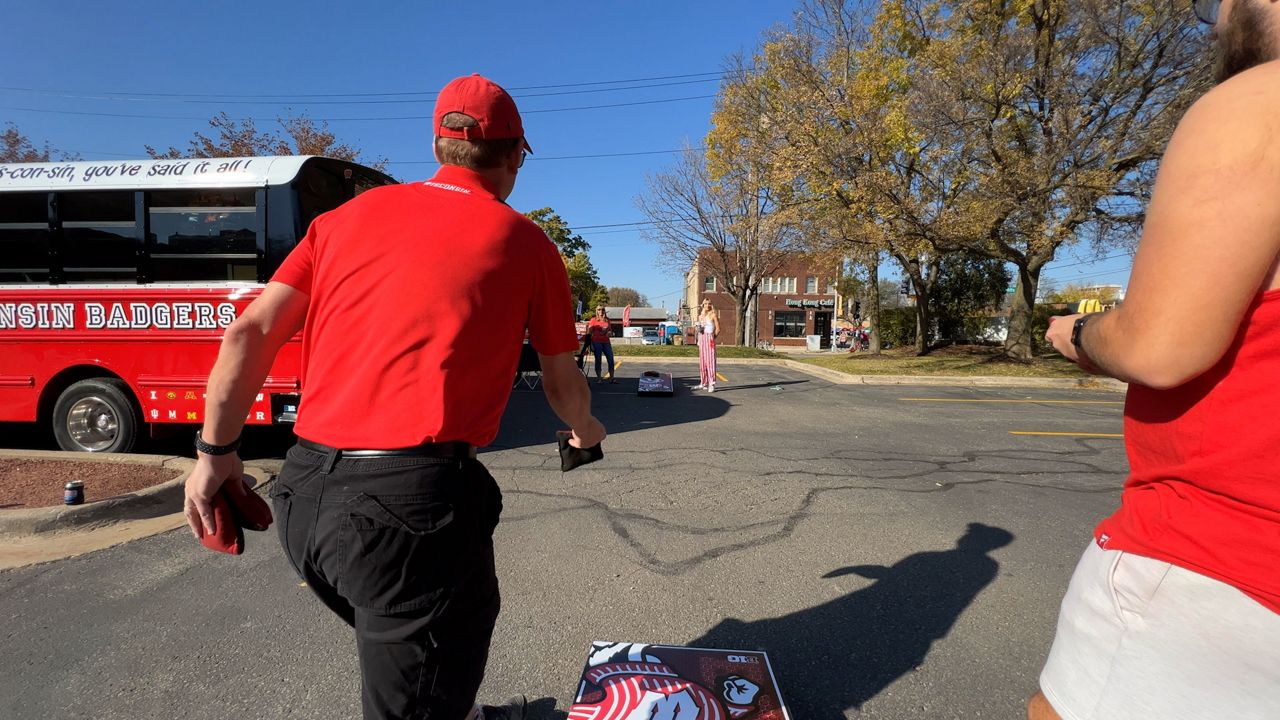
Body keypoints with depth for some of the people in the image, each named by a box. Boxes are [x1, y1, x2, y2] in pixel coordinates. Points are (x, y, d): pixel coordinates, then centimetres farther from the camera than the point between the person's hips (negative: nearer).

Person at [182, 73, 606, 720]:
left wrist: (216, 452, 15)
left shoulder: (352, 214, 14)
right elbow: (561, 382, 13)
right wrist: (586, 431, 33)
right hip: (411, 495, -6)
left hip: (303, 494, 7)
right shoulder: (523, 241, 4)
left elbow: (251, 332, 8)